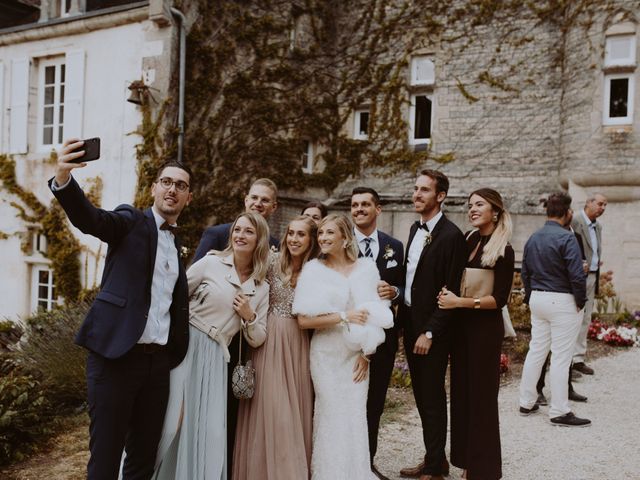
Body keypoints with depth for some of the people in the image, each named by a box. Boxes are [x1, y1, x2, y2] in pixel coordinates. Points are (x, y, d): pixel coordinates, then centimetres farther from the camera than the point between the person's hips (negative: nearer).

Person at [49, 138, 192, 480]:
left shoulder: (178, 246, 16)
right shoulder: (131, 222, 1)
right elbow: (88, 218, -20)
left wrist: (176, 354, 8)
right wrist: (63, 178, -39)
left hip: (158, 361, 5)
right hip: (116, 355, -5)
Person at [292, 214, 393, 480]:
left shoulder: (366, 267, 2)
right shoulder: (313, 269, -4)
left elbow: (375, 315, 4)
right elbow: (304, 320, -9)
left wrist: (366, 353, -2)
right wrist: (344, 317, -17)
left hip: (357, 354, 2)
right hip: (326, 354, -2)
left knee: (357, 416, 4)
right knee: (332, 417, 2)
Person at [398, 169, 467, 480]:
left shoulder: (451, 236, -15)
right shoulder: (416, 229, 10)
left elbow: (451, 292, -17)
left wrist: (430, 333, -17)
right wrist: (403, 320, 9)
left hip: (432, 329, -8)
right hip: (410, 324, 8)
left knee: (433, 396, 3)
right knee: (421, 395, 16)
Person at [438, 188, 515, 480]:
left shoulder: (503, 251, -11)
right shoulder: (468, 240, 6)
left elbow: (500, 298, -14)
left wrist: (459, 302, -22)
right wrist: (447, 294, -4)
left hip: (485, 328, -6)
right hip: (461, 326, 6)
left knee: (482, 395, 4)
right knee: (462, 391, 12)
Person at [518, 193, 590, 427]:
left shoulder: (533, 238, 8)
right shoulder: (566, 238, -15)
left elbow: (525, 273, 13)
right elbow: (577, 275, -19)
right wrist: (580, 301, -7)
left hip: (537, 299, 7)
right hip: (562, 302, -7)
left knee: (535, 351, 14)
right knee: (560, 357, -1)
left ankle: (527, 403, 22)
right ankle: (559, 412, 6)